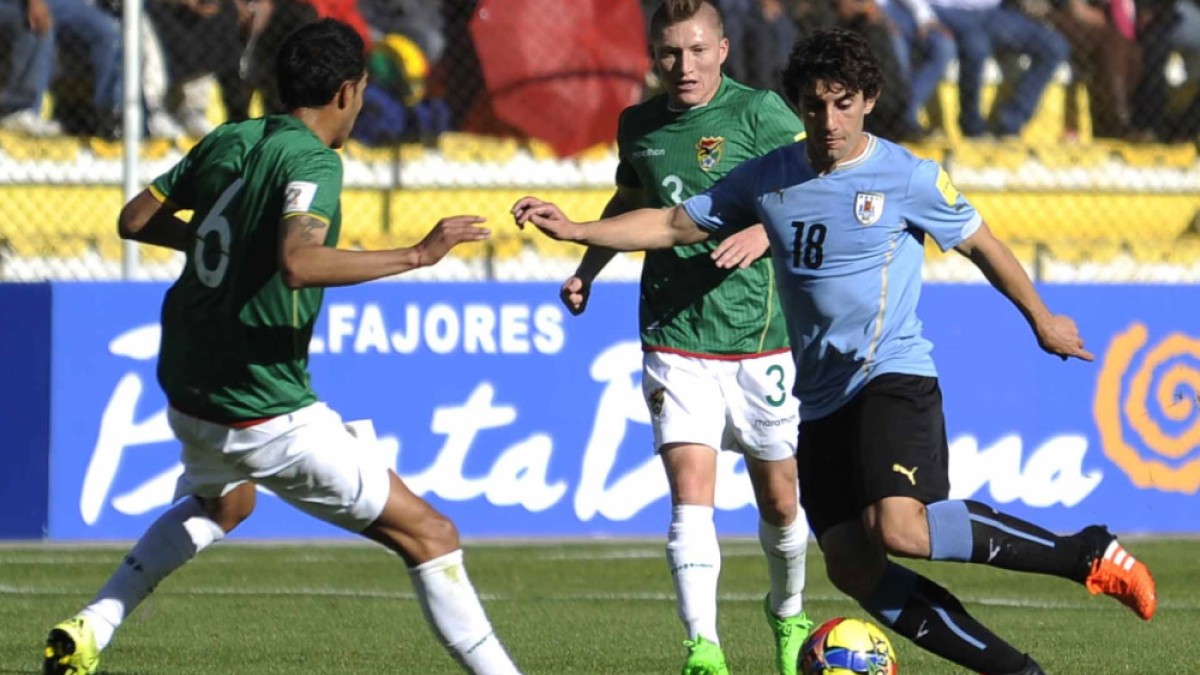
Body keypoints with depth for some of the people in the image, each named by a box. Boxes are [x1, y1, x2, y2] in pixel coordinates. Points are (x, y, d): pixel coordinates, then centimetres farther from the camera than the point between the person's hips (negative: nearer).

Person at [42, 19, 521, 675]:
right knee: (429, 536, -3)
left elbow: (135, 220, 15)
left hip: (187, 392, 8)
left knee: (223, 502, 40)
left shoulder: (228, 141, 6)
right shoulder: (312, 160, -16)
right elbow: (298, 265, -34)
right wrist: (416, 255, -28)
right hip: (265, 415, -8)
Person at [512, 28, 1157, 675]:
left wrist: (1042, 320, 18)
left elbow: (980, 245, 7)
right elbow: (672, 224, 13)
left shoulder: (908, 178, -6)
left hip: (893, 377, -6)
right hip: (819, 398, 6)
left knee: (901, 529, -29)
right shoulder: (767, 177, 6)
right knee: (853, 568, -2)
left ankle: (1084, 554, -17)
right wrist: (574, 230, 3)